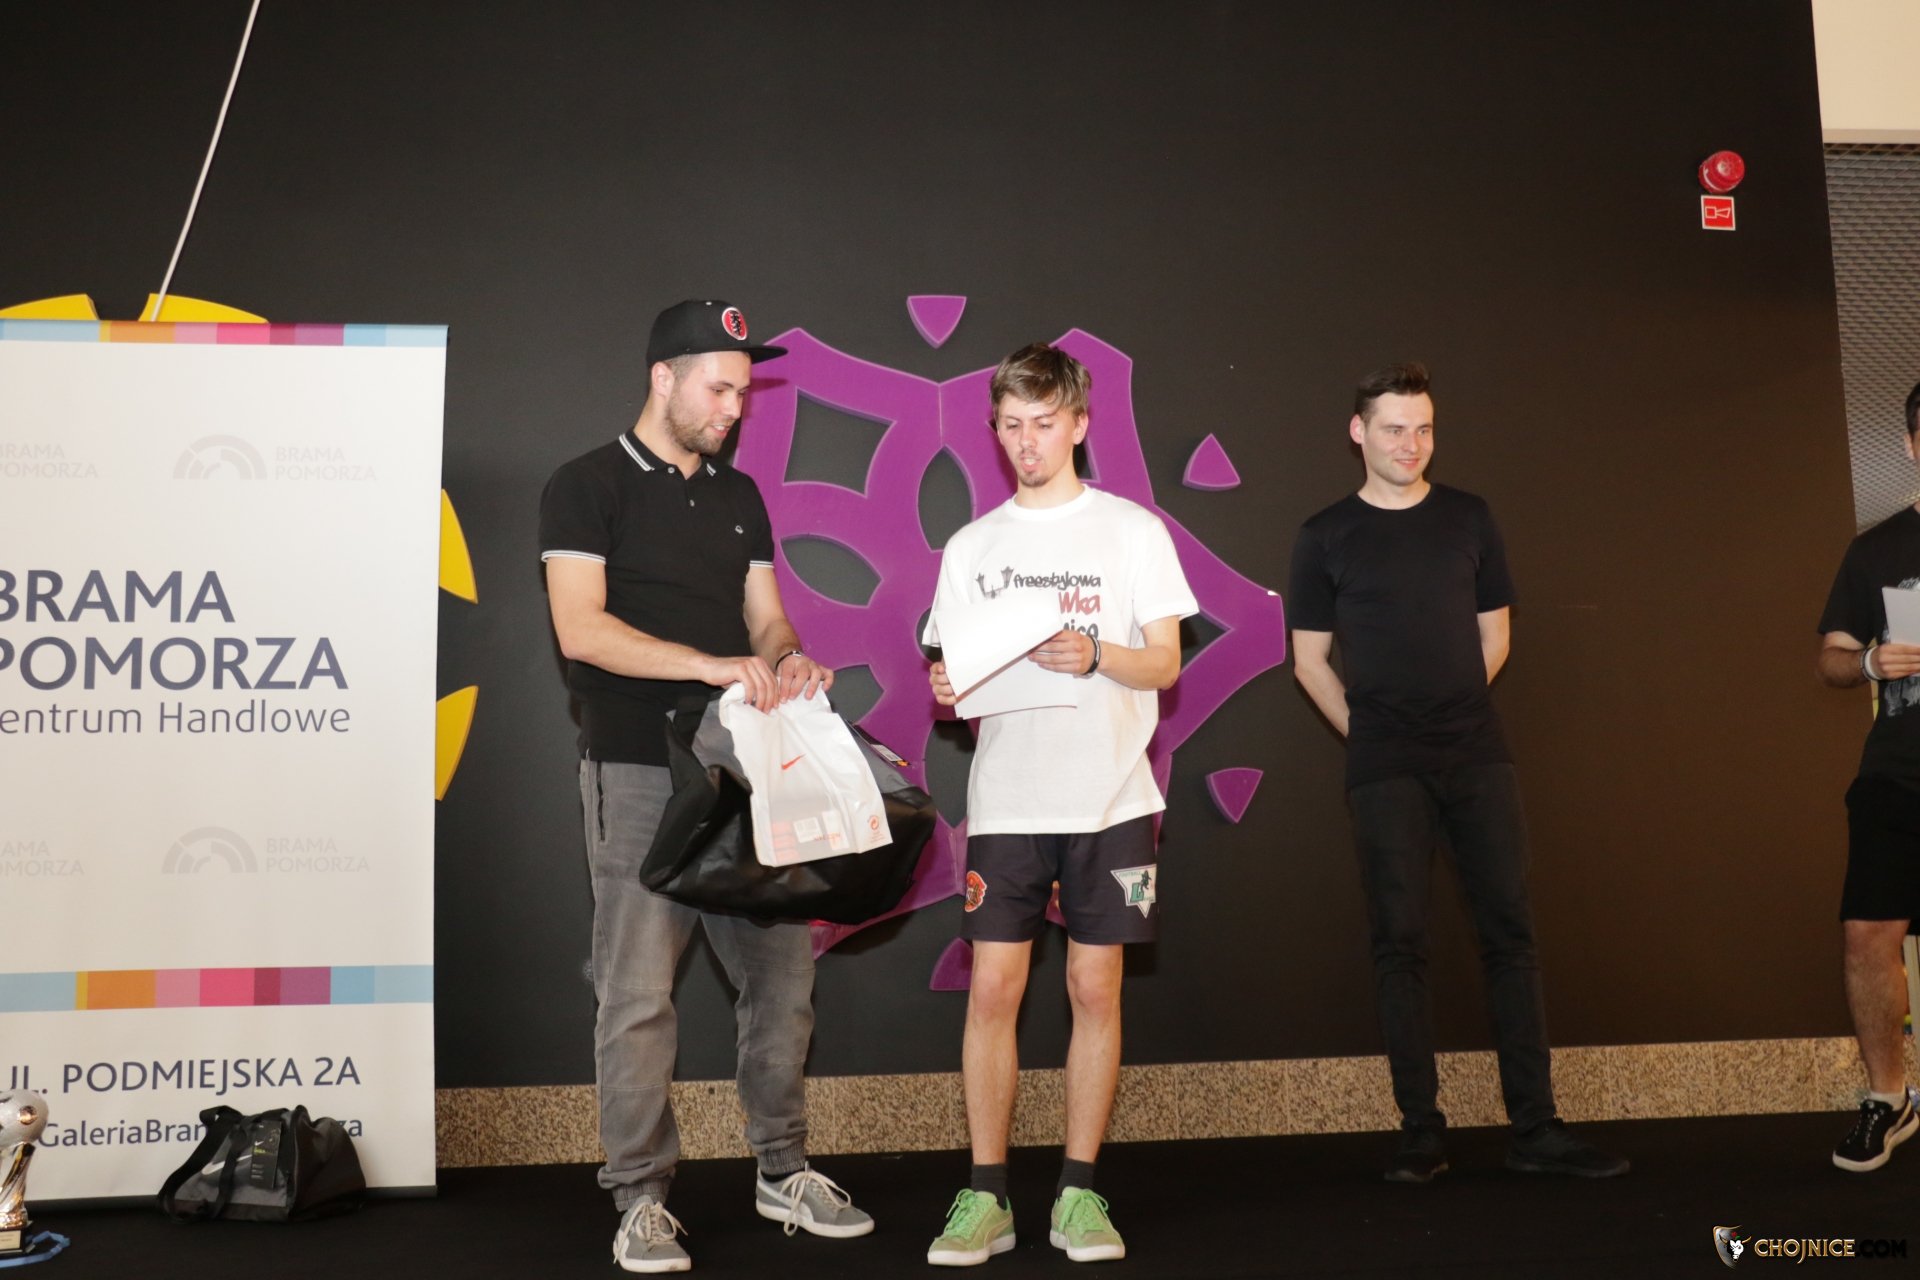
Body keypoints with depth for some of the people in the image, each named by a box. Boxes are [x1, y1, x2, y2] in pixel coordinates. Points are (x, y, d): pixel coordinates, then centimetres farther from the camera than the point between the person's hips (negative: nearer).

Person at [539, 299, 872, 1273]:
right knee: (638, 990, -3)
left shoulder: (738, 497, 17)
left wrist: (786, 660, -10)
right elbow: (581, 627, -14)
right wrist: (714, 665, -22)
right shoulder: (588, 487, -2)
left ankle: (782, 1173, 23)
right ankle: (641, 1201, 10)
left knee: (782, 969, 8)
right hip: (638, 770, -6)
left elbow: (764, 616, 14)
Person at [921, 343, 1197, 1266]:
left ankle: (1079, 1197, 13)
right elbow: (954, 669, 11)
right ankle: (986, 1198, 8)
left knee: (1095, 987, 2)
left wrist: (1094, 655, -19)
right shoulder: (971, 547, 11)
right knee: (992, 986, -2)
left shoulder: (1132, 530, 4)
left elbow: (1164, 665, 0)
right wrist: (947, 689, -12)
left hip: (1109, 797, -1)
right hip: (1005, 798, 2)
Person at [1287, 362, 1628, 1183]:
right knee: (1400, 943, -1)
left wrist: (1455, 708, 10)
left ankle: (1535, 1130, 6)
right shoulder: (1326, 537, 4)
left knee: (1510, 931, 1)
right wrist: (1364, 730, 1)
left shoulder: (1468, 520, 10)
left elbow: (1493, 632, 16)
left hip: (1477, 754, 2)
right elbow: (1310, 660, 6)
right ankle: (1421, 1132, 6)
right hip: (1385, 769, -2)